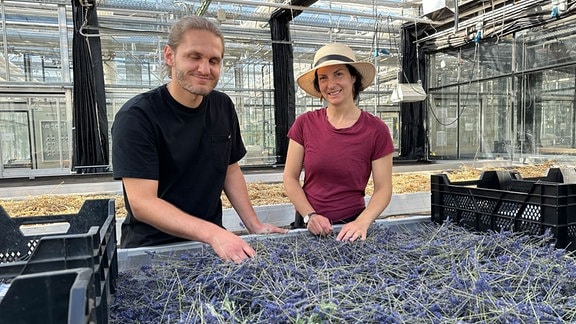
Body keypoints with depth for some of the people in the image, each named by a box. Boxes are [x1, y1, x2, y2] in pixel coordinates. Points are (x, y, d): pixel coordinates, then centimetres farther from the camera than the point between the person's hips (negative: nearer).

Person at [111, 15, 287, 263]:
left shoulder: (223, 107, 2)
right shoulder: (136, 117, -14)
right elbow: (142, 203, -19)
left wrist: (254, 226, 1)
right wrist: (212, 233, -30)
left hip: (212, 242, 4)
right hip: (153, 248, -3)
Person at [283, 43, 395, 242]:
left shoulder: (376, 130, -9)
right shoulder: (305, 123, -5)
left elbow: (383, 189, -6)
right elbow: (290, 178, -2)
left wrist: (361, 223, -20)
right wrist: (310, 216, -14)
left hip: (351, 227, -1)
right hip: (308, 225, 2)